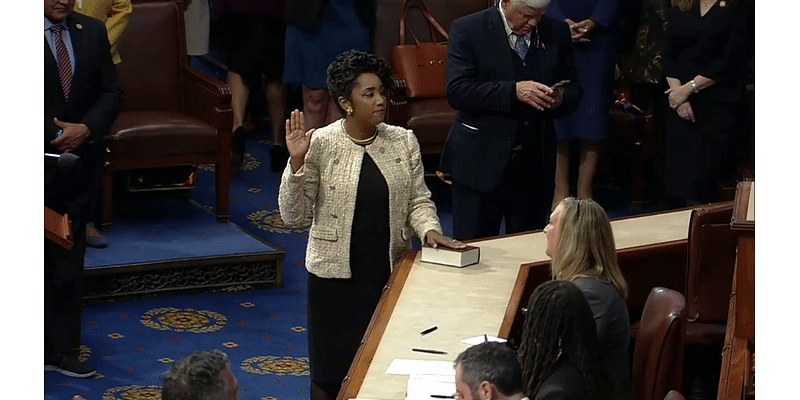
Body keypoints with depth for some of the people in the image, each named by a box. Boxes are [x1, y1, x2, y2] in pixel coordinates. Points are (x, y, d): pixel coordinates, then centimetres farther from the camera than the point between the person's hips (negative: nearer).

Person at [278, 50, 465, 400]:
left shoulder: (403, 141, 0)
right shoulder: (321, 144, -10)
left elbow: (419, 200, 6)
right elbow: (292, 215, -10)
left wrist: (429, 230, -14)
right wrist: (297, 163, -23)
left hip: (390, 269, 3)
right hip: (336, 274, -3)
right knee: (333, 370, 8)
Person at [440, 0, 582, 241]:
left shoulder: (557, 33, 7)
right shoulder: (468, 30, -5)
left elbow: (574, 91, 13)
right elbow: (457, 91, -16)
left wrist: (561, 99, -11)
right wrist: (514, 91, -25)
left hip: (535, 165, 4)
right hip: (481, 162, -3)